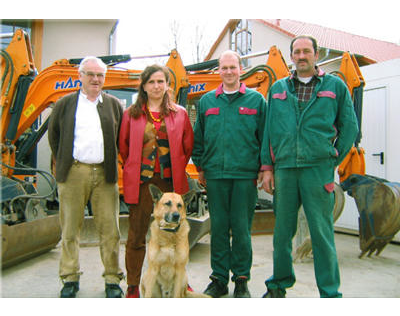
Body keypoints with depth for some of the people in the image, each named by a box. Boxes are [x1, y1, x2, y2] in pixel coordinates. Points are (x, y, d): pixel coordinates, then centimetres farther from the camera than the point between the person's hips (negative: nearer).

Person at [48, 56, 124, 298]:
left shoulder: (114, 104, 10)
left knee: (110, 230, 2)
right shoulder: (65, 103, 10)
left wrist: (112, 161, 7)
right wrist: (63, 161, 11)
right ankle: (71, 278, 22)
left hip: (104, 174, 0)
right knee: (71, 228, 7)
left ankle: (113, 280, 14)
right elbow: (53, 134, 17)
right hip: (73, 173, 1)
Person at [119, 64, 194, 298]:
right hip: (140, 181, 0)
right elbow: (123, 146, 12)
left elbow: (188, 145, 12)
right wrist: (132, 169, 9)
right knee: (137, 236, 6)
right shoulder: (131, 114, 5)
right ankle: (133, 286, 22)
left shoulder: (179, 113, 6)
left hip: (170, 180, 1)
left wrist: (178, 169, 7)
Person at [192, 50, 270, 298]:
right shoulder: (207, 101, 13)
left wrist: (264, 168, 1)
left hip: (245, 175, -2)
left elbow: (265, 136, 6)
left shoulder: (256, 100, 7)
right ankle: (219, 279, 20)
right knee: (218, 228, 8)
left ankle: (241, 280, 19)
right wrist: (200, 167, 12)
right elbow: (198, 138, 16)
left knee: (242, 229, 3)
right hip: (215, 175, 2)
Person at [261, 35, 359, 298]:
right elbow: (269, 130, 13)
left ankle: (330, 291, 17)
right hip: (284, 169, 3)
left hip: (318, 169, -2)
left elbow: (349, 127, 9)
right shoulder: (278, 89, 14)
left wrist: (333, 159, 2)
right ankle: (279, 285, 27)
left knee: (322, 232, 2)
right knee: (282, 231, 10)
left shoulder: (335, 86, 7)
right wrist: (269, 167, 7)